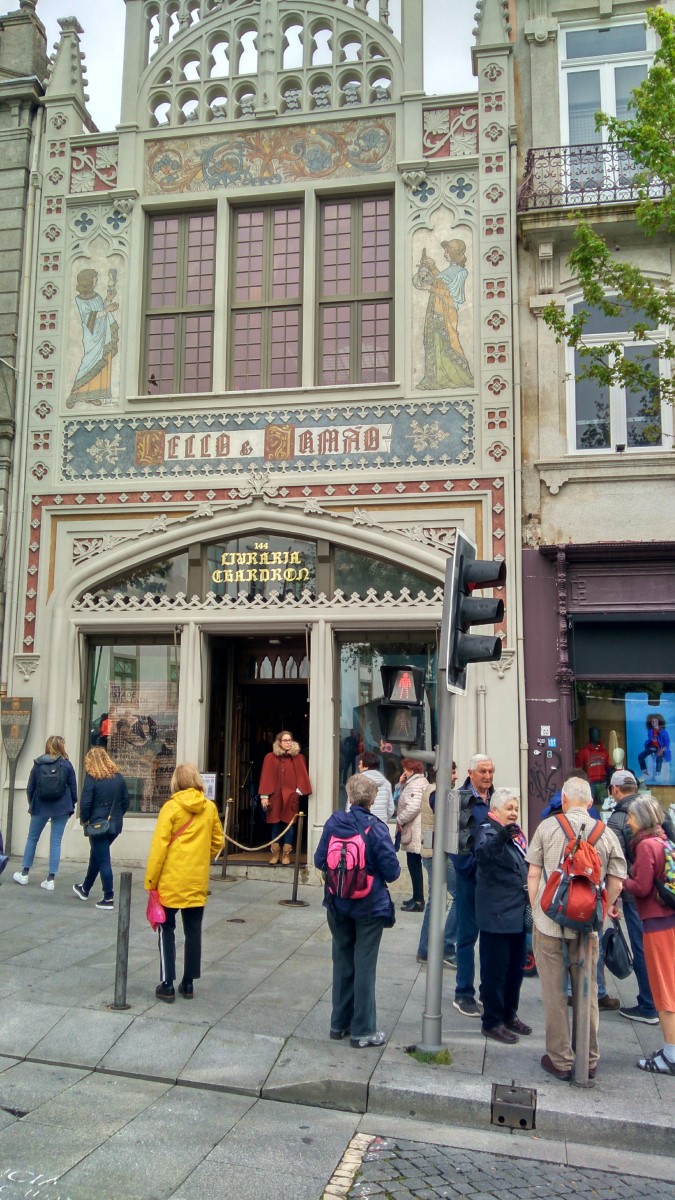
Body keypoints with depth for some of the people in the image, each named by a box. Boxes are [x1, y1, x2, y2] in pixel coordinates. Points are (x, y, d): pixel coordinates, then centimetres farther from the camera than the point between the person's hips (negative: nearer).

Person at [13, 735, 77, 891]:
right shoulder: (67, 765, -5)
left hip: (40, 807, 1)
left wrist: (32, 804, 18)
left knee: (32, 838, 18)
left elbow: (30, 787, 4)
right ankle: (50, 879, 3)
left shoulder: (38, 764, -1)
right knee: (56, 842, 3)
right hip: (61, 808, -1)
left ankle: (24, 873, 26)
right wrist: (71, 805, 11)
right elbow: (73, 788, -2)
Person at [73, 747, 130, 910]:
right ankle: (85, 888, 40)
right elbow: (125, 802, 7)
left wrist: (84, 820, 1)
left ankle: (108, 899, 2)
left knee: (103, 860, 0)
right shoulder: (119, 778, 4)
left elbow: (85, 803, -15)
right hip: (115, 825, 6)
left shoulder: (91, 778, -11)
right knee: (96, 855, 24)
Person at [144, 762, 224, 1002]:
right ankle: (188, 983, 18)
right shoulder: (210, 808, -1)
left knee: (167, 930, 9)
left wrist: (150, 881, -7)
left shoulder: (171, 807, -11)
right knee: (193, 931, 12)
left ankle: (167, 984, 8)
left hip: (171, 881, -3)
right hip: (198, 881, 3)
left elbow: (159, 846, -12)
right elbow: (217, 842, 7)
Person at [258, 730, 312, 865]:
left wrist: (299, 791, -9)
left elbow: (302, 777, 4)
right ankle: (275, 853, 16)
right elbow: (266, 777, -1)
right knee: (275, 825, 6)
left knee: (289, 825, 2)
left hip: (291, 797, 0)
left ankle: (286, 854, 10)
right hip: (275, 796, 0)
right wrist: (264, 796, -6)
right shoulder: (270, 757, 2)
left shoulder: (298, 758, 5)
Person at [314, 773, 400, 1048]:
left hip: (338, 905, 3)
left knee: (342, 961, 17)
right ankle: (363, 1031, 15)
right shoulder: (376, 829, -18)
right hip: (370, 907, -3)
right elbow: (391, 871, -14)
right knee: (364, 966, 7)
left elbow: (319, 861, -1)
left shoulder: (333, 824, -8)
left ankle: (339, 1023, 29)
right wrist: (395, 869, 8)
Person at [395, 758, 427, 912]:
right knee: (414, 866, 15)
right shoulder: (417, 782, 19)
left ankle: (418, 901, -2)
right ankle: (417, 897, 23)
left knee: (414, 866, -6)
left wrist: (399, 820, -13)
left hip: (415, 833, -10)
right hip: (414, 832, 10)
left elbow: (413, 807, -25)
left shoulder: (415, 784, -14)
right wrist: (402, 784, 11)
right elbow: (405, 801, 21)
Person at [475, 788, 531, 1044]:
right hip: (496, 914, -8)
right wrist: (500, 837, -56)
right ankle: (492, 1022, 11)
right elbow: (482, 853, -37)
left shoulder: (516, 833, 12)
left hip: (517, 913, 9)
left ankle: (510, 1014, 32)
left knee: (516, 966, 17)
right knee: (495, 968, 0)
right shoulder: (488, 831, -13)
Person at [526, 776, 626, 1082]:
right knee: (587, 993, 14)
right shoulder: (606, 834, -2)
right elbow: (616, 883, -1)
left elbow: (533, 875, -3)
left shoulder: (547, 827, -5)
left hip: (549, 922, -2)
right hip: (587, 926, 2)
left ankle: (560, 1060, 17)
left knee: (554, 993, 9)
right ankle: (589, 1061, 24)